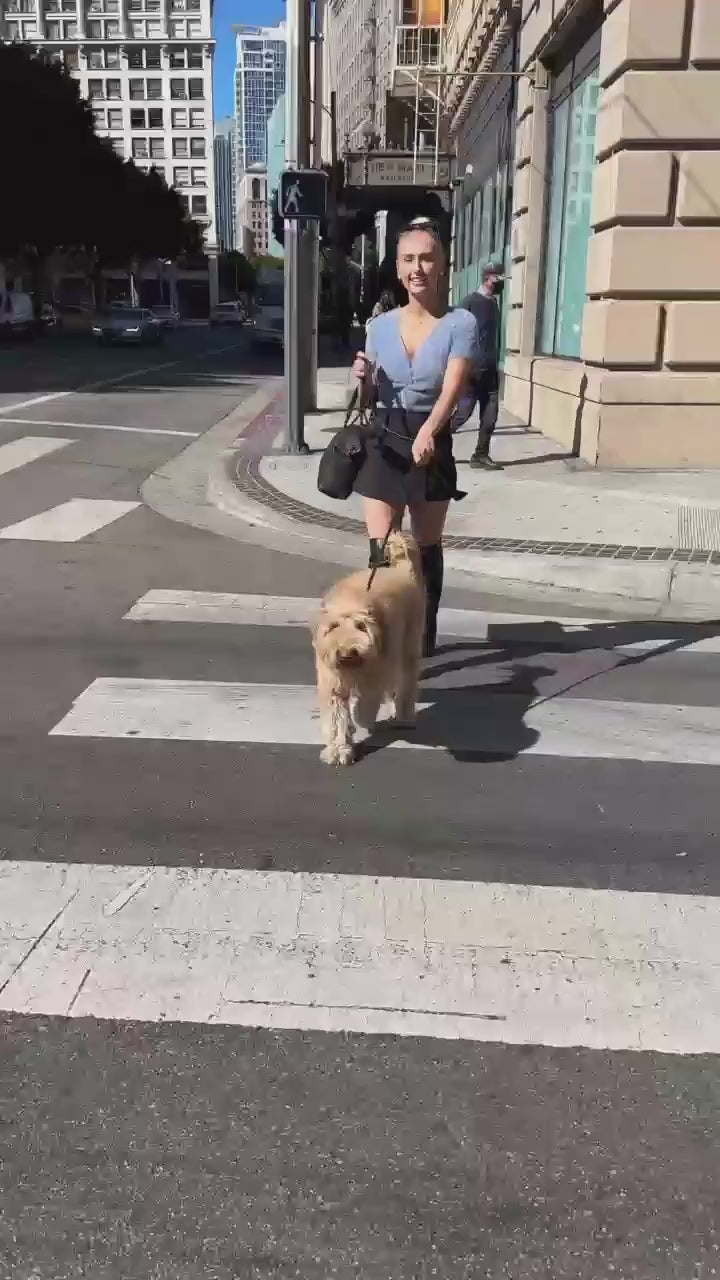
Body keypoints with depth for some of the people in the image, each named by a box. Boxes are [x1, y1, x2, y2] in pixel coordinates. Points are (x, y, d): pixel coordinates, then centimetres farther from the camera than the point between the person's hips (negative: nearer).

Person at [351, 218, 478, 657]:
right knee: (381, 551, -2)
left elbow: (452, 390, -22)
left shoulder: (461, 325, -7)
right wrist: (363, 376, -8)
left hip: (431, 443, -2)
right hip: (384, 443, 3)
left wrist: (428, 432, -40)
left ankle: (424, 639, 26)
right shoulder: (381, 325, 5)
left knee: (427, 549, 11)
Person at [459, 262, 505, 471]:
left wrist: (496, 365, 17)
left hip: (490, 369, 7)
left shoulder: (494, 304, 14)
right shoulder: (470, 301, -8)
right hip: (472, 368, -7)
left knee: (490, 416, 3)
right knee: (464, 412, -5)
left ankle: (481, 455, 10)